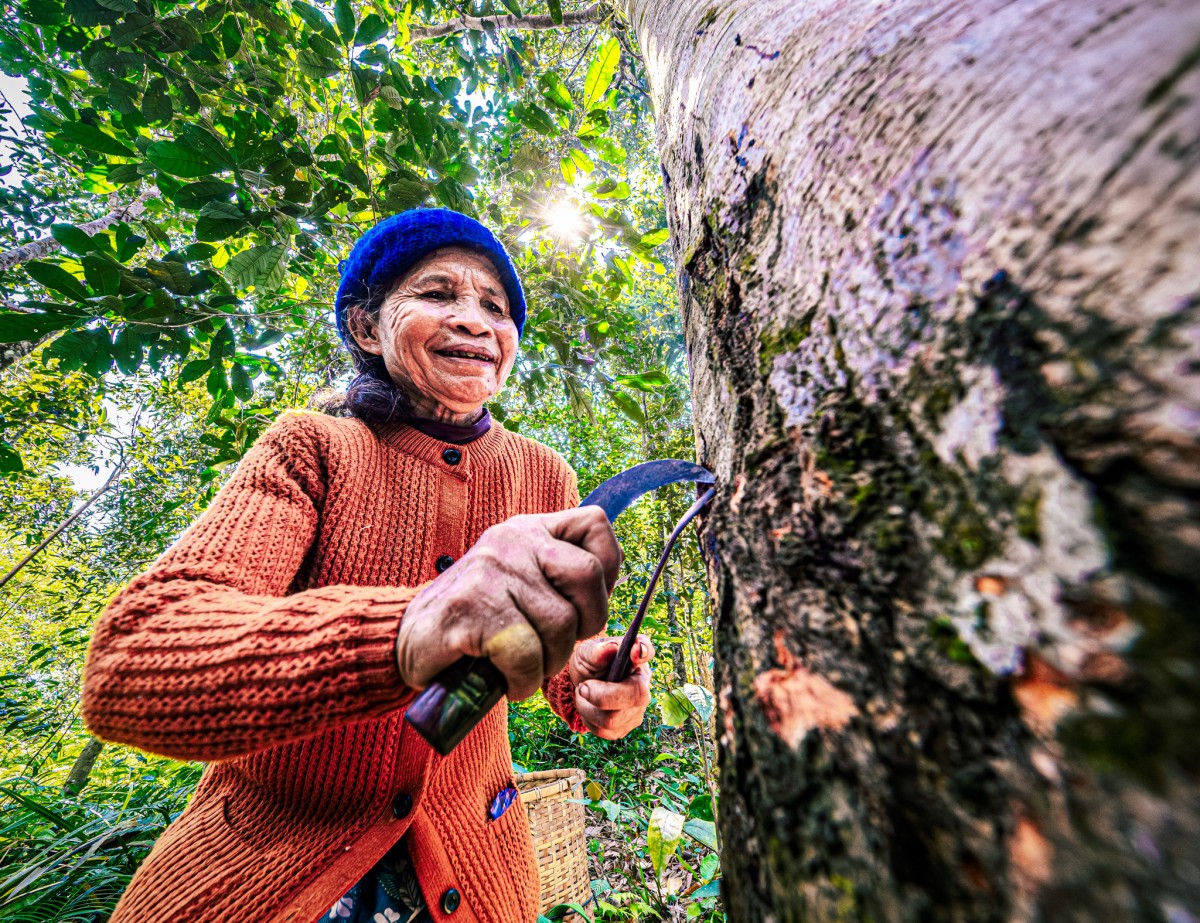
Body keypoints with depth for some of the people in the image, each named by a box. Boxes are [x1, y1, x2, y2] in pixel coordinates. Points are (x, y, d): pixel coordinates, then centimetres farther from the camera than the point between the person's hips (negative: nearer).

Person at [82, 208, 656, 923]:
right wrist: (406, 631, -47)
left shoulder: (545, 477, -9)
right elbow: (125, 667, -29)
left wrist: (599, 691, -25)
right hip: (265, 861, -2)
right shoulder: (312, 451, -15)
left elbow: (572, 658, -1)